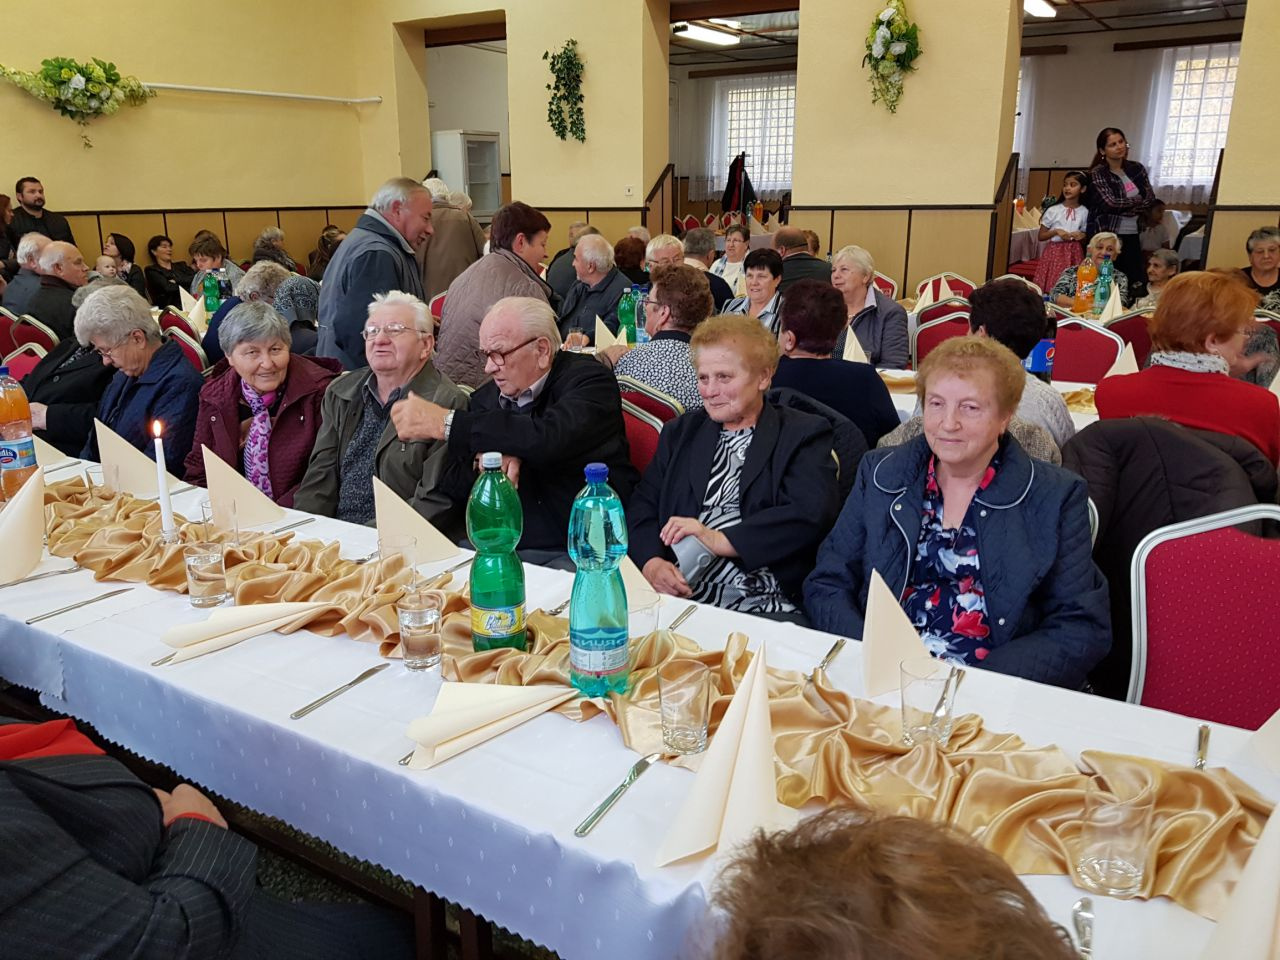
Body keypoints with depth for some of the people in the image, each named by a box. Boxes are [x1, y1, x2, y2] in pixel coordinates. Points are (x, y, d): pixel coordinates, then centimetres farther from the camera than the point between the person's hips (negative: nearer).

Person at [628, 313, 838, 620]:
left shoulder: (804, 435, 7)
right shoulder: (680, 432, 21)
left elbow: (809, 515, -9)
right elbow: (642, 509, 13)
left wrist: (718, 540, -15)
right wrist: (651, 563, -8)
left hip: (763, 608, -3)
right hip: (675, 598, 3)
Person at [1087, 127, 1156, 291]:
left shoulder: (1137, 168, 10)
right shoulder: (1097, 173, -4)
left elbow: (1151, 199, 4)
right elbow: (1111, 202, -15)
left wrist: (1123, 209, -10)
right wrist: (1138, 200, 0)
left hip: (1133, 236, 5)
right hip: (1108, 236, -4)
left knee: (1136, 281, 0)